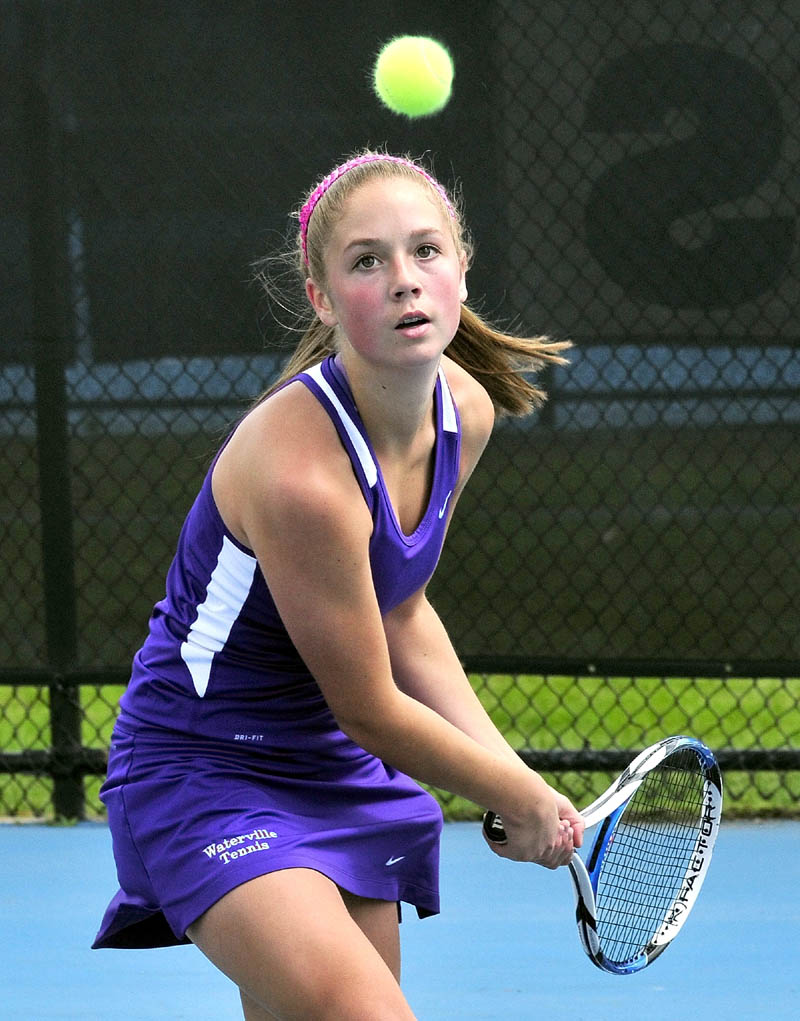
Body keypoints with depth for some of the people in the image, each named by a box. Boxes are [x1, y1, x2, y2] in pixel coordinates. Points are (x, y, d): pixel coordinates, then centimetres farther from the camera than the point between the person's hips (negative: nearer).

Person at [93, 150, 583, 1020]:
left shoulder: (465, 410, -3)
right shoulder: (302, 468, -29)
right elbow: (371, 711, -18)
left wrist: (516, 777, 5)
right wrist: (522, 803, -5)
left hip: (341, 776, 8)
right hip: (205, 774, -8)